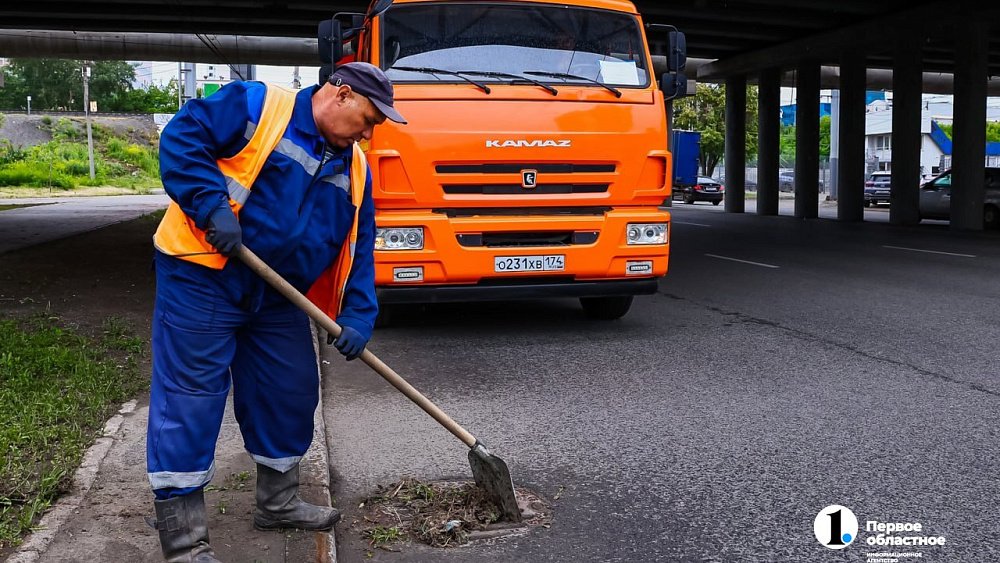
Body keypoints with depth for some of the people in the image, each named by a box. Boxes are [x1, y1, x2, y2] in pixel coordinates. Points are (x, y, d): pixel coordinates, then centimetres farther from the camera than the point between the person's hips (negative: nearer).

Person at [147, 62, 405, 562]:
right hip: (201, 277, -7)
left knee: (291, 394, 13)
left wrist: (358, 315, -3)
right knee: (190, 400, -5)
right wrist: (212, 206, -25)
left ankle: (278, 503, 32)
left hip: (278, 297, 8)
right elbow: (180, 139, -15)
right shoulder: (255, 106, -10)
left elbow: (358, 248, 8)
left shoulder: (353, 168, 9)